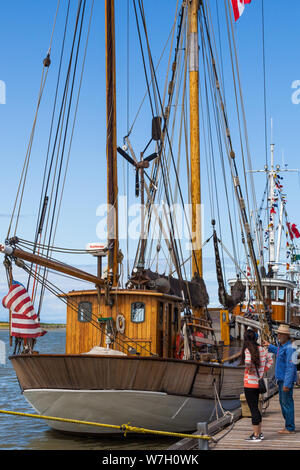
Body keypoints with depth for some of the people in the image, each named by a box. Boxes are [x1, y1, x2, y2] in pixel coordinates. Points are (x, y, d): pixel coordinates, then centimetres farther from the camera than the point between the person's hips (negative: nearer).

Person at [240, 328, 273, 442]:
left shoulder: (248, 350, -15)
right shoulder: (262, 349, 4)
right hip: (258, 383, 7)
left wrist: (249, 369, -12)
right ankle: (259, 433, 23)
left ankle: (256, 435, 2)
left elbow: (248, 362, -32)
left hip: (250, 384, -7)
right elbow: (270, 359, 18)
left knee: (253, 409, -2)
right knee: (255, 408, 18)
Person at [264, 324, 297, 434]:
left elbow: (290, 367, -23)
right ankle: (288, 426, 23)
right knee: (282, 402, 15)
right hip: (281, 379, 10)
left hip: (287, 380, -10)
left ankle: (290, 428, 1)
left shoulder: (289, 348, -19)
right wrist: (269, 346, 43)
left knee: (287, 402, -5)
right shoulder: (281, 346, 11)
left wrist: (287, 383, -25)